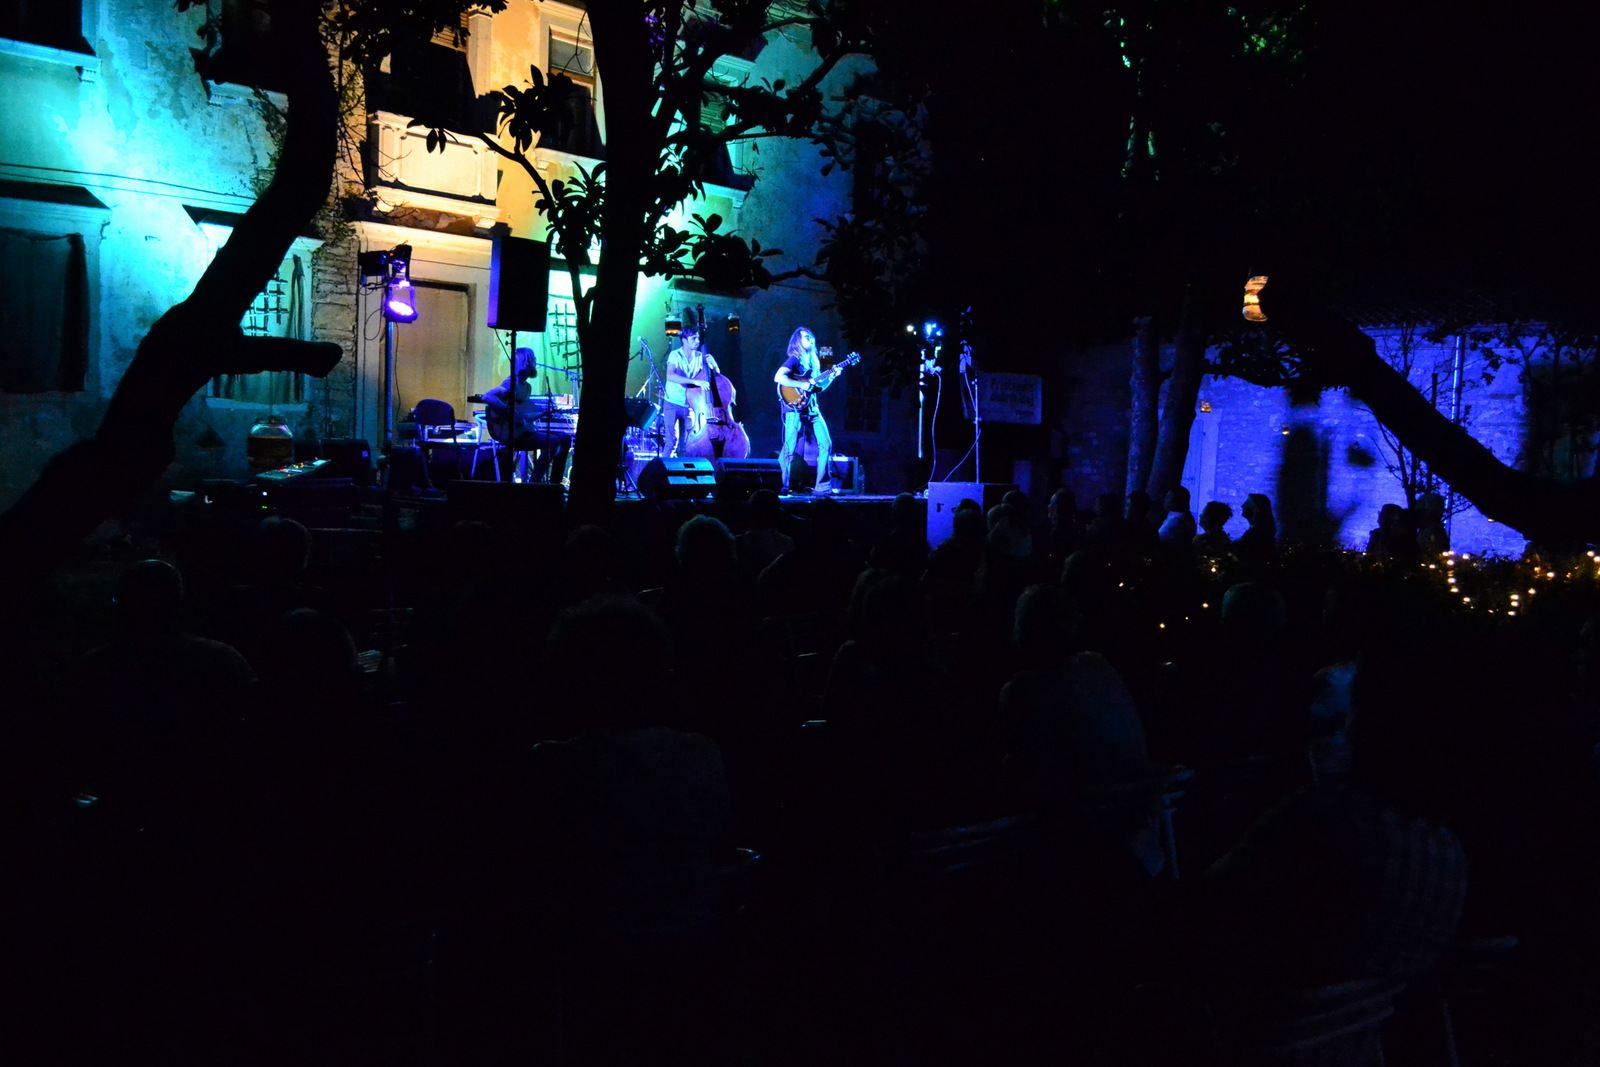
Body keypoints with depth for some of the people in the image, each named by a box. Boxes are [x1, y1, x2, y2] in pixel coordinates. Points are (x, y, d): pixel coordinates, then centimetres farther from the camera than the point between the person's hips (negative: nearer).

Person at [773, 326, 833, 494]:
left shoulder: (813, 362, 19)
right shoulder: (794, 359, -5)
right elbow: (778, 377, -21)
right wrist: (801, 385, -21)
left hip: (812, 409, 7)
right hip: (795, 409, -7)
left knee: (826, 444, -1)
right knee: (790, 448, -6)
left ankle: (822, 485, 2)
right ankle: (782, 485, 5)